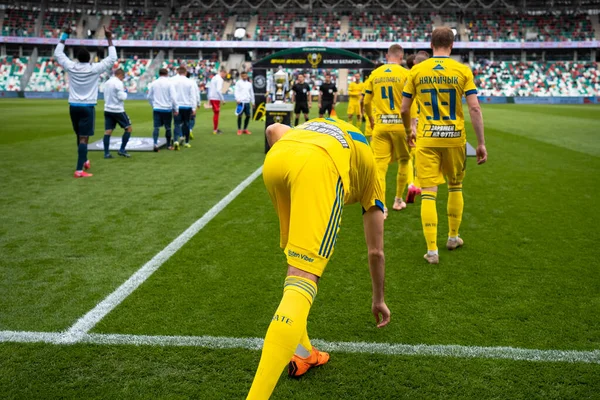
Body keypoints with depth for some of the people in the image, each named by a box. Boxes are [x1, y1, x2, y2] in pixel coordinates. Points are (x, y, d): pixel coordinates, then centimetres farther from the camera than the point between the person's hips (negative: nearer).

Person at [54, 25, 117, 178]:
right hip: (88, 107, -4)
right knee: (84, 138, -7)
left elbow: (58, 53, 14)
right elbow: (112, 58, -3)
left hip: (74, 106, 4)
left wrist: (65, 35, 18)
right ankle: (79, 170, -14)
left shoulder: (71, 67, -2)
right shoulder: (95, 68, -10)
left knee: (79, 135, 21)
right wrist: (109, 38, 2)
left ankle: (84, 161, 40)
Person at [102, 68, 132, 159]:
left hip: (107, 109, 7)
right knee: (128, 128, 5)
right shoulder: (118, 83, -12)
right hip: (117, 110, -7)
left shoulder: (107, 82, 13)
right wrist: (125, 92, 1)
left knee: (108, 131, 4)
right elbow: (122, 97, -16)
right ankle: (122, 150, 0)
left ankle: (106, 153, 0)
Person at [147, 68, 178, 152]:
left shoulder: (154, 83, 6)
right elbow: (173, 97, -11)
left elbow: (149, 97, 13)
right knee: (168, 127, 9)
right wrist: (176, 108, -6)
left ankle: (155, 143, -19)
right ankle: (169, 145, 19)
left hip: (156, 108, 2)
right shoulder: (169, 83, -6)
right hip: (167, 108, -2)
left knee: (156, 127, 0)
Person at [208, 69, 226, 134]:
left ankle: (215, 128, 21)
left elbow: (209, 87, 19)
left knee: (215, 113, 16)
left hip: (211, 98, 9)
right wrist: (222, 99, -17)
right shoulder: (220, 79, -12)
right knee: (216, 113, -3)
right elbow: (218, 90, -21)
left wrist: (209, 98, 22)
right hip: (216, 98, -9)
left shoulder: (214, 78, 16)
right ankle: (215, 130, 0)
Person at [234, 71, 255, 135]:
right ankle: (239, 130, 5)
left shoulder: (249, 83, 15)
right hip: (241, 102, -5)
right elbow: (236, 91, -5)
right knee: (240, 115, -3)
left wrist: (252, 102, 19)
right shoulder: (239, 83, 1)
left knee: (248, 115, 5)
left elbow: (251, 92, 20)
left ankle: (245, 129, 18)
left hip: (247, 102, 5)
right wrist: (237, 99, -18)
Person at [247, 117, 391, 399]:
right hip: (319, 165, -4)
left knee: (296, 260, 25)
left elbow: (273, 130, 27)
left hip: (275, 158, 5)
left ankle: (302, 354, 29)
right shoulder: (368, 171, 37)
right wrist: (378, 300, 54)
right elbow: (375, 252, 42)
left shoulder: (312, 129, 47)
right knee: (302, 281, -9)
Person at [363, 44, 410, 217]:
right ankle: (398, 200, 27)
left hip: (380, 124, 2)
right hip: (400, 123, -2)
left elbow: (366, 102, 8)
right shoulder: (405, 74, -5)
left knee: (380, 165, 2)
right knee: (404, 161, 18)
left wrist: (371, 119, 25)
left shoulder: (374, 74, 5)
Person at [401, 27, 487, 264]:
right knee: (455, 187, 20)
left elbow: (404, 109, 3)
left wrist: (408, 132, 22)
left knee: (428, 192, 1)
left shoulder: (417, 71, 1)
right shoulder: (462, 71, -2)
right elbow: (474, 108, -8)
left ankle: (432, 250, -2)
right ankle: (453, 237, 33)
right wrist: (481, 143, -3)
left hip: (427, 138, 0)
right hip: (455, 137, 1)